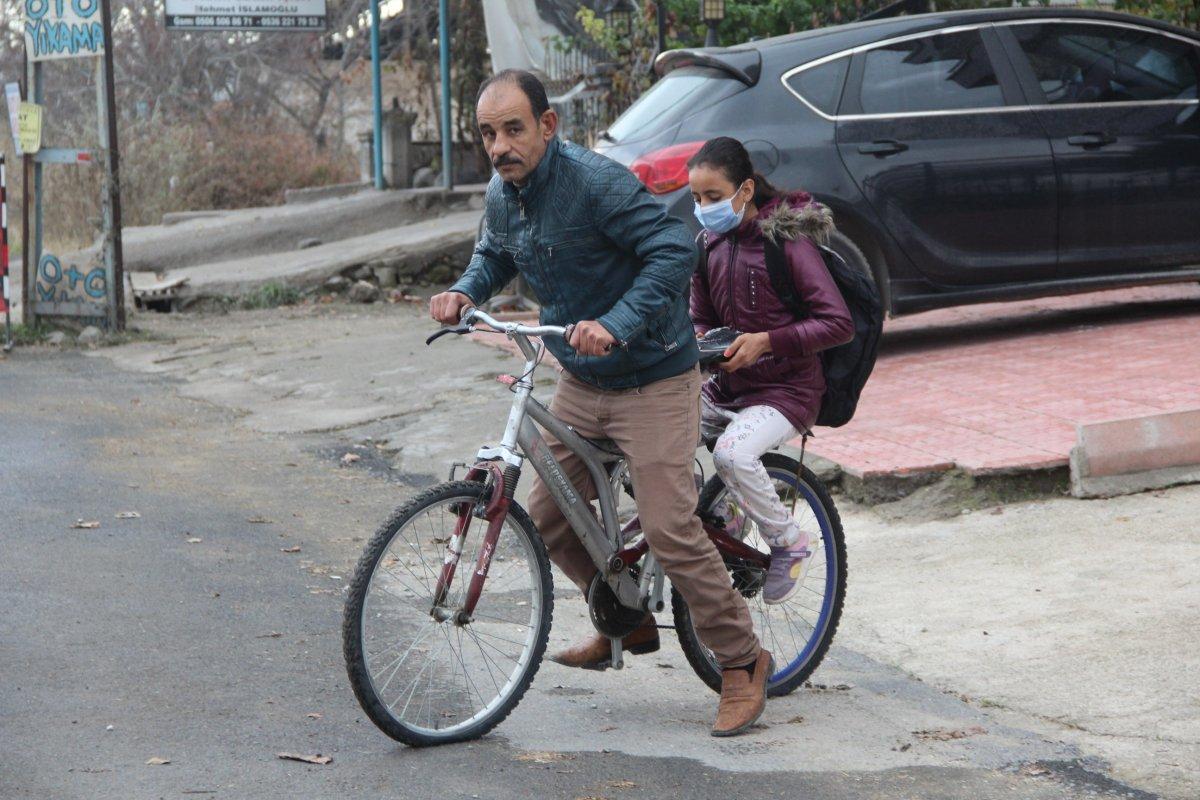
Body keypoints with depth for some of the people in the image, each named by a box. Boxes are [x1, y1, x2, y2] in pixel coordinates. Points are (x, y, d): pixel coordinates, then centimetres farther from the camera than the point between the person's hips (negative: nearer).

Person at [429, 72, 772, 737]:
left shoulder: (596, 182, -23)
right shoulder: (503, 195, 1)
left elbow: (674, 250, -30)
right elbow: (496, 255, 22)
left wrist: (616, 325, -40)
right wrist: (465, 292, 0)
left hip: (652, 380, -8)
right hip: (580, 383, 8)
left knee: (669, 531, -13)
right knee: (547, 517, 11)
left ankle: (742, 664, 3)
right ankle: (627, 622, 34)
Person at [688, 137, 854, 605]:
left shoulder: (786, 241, -14)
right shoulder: (709, 244, 6)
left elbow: (839, 324, -17)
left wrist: (765, 341, -24)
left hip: (786, 389, -6)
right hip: (729, 385, 6)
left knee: (733, 454, -33)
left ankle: (790, 543, -9)